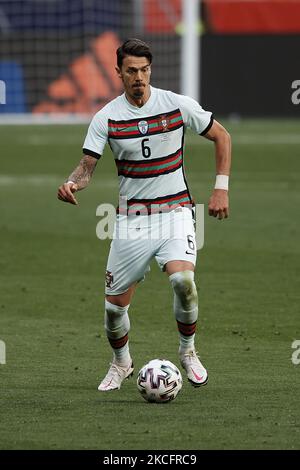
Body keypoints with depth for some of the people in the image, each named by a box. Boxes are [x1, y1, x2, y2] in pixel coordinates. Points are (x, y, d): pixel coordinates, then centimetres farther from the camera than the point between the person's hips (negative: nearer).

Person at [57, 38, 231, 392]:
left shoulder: (178, 105, -4)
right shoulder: (106, 118, -3)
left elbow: (221, 137, 8)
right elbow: (87, 165, -3)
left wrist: (221, 188, 1)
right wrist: (72, 183, -27)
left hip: (175, 211, -1)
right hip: (131, 217, 1)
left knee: (183, 280, -28)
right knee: (115, 304, 0)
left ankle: (188, 351, -1)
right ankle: (121, 363, 31)